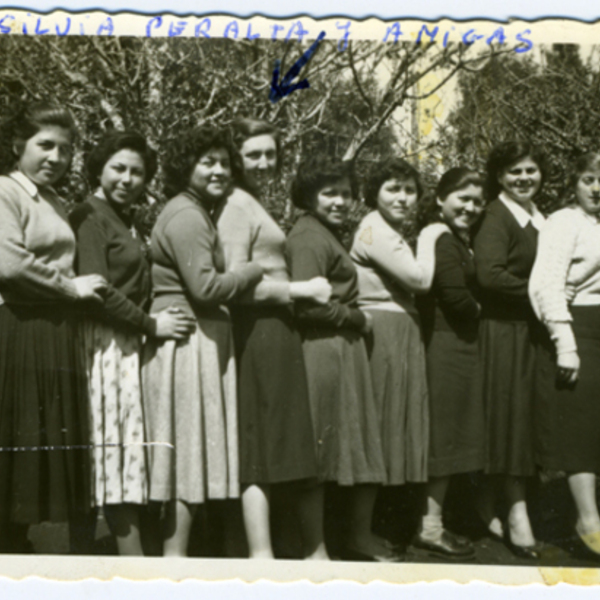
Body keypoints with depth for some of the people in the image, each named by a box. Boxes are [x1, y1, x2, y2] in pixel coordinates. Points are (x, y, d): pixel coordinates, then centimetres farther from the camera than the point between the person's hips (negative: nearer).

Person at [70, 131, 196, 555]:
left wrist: (150, 322, 6)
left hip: (129, 347, 9)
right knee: (119, 442, -8)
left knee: (125, 453, 6)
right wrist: (150, 324, -12)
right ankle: (133, 558, -7)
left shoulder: (127, 221, 22)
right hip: (106, 345, -9)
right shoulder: (90, 216, -6)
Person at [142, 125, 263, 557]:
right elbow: (205, 287, -19)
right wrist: (255, 272, -6)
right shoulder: (186, 216, -12)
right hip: (188, 343, -10)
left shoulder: (198, 213, 21)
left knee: (191, 454, 11)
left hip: (201, 343, 10)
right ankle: (175, 557, -1)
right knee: (189, 452, -7)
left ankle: (175, 552, 16)